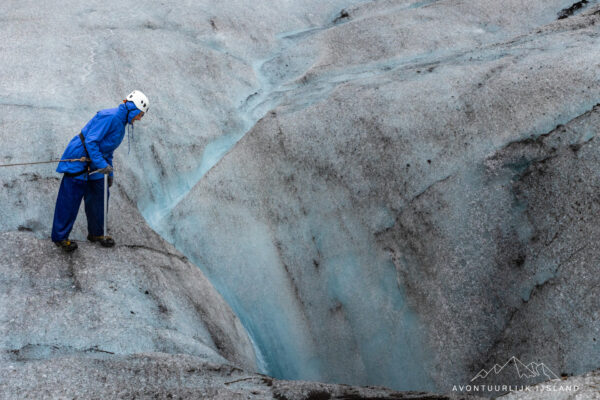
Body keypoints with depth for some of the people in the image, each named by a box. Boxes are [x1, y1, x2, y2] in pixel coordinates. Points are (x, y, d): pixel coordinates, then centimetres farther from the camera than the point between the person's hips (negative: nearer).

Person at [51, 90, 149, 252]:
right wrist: (102, 164, -28)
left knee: (98, 198, 15)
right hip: (78, 162, -10)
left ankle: (96, 233, 30)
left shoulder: (120, 123, 11)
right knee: (69, 201, -2)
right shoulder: (110, 117, -20)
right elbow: (90, 141, -26)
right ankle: (60, 237, 8)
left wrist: (110, 172, 21)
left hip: (94, 166, 10)